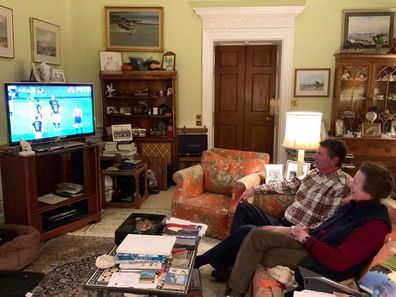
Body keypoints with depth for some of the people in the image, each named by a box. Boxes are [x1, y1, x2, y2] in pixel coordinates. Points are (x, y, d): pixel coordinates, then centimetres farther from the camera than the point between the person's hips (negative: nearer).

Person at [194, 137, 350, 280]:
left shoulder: (340, 186, -18)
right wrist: (256, 189, 13)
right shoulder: (315, 172, 7)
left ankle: (203, 260, -5)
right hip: (282, 222, 9)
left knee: (246, 230, -23)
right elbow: (288, 186, 15)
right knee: (243, 207, 5)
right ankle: (231, 257, 3)